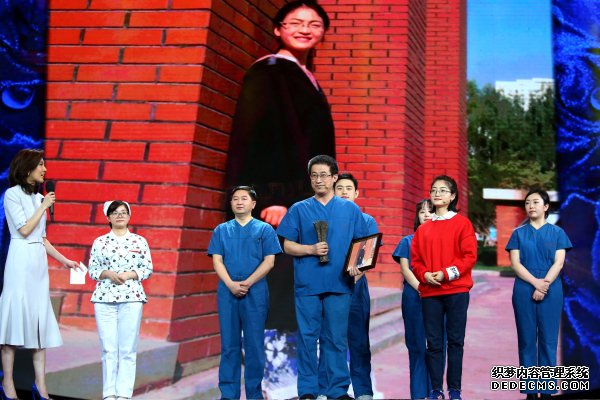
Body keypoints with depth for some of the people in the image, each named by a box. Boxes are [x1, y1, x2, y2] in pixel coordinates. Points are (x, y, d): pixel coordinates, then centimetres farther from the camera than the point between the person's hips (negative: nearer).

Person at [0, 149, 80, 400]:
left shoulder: (39, 197, 16)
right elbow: (24, 230, -10)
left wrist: (65, 260, 16)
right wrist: (44, 206, -5)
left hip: (40, 261, 7)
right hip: (21, 259, -7)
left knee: (40, 319, 4)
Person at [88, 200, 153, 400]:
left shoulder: (139, 241, 8)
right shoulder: (99, 242, 10)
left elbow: (148, 269, 6)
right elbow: (92, 270, 8)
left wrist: (129, 275, -10)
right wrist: (109, 274, -10)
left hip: (131, 298, 0)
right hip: (104, 298, 1)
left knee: (128, 349, -2)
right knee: (108, 348, 0)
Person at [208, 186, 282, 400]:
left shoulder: (265, 229, 7)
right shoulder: (221, 230, 13)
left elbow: (269, 261, -1)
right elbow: (217, 261, 5)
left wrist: (247, 283, -12)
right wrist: (231, 284, -11)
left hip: (256, 292, -2)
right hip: (227, 292, 2)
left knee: (255, 344, 0)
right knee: (229, 344, 3)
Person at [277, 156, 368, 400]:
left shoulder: (350, 209, 11)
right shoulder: (299, 210, 9)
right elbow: (288, 246, 7)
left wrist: (357, 264, -10)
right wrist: (311, 249, -11)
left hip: (339, 284, 0)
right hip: (307, 284, 0)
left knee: (337, 338, 3)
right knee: (308, 338, 1)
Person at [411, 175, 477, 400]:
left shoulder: (462, 223, 2)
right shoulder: (423, 228, 14)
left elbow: (469, 256, -5)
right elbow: (415, 259, 12)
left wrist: (447, 273, -15)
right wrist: (424, 275, -8)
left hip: (456, 290, -3)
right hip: (429, 291, 3)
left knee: (455, 341, 1)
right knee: (433, 342, 4)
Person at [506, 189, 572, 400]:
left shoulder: (557, 232, 7)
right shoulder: (518, 233, 8)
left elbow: (558, 263, -3)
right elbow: (515, 263, -1)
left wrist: (544, 286, -15)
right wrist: (536, 282, -14)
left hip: (551, 292, -1)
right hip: (524, 291, 1)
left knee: (548, 340, 0)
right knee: (527, 340, 1)